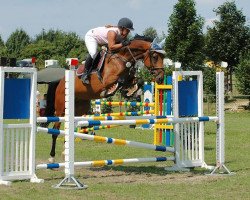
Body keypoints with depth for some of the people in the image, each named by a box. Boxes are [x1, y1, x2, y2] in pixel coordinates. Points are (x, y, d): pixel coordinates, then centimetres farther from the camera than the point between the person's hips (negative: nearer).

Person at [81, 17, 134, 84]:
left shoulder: (122, 34, -12)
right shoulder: (113, 32, -38)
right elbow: (111, 47, -44)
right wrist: (122, 44, -46)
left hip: (101, 42, 10)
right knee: (93, 53, -32)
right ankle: (85, 74, -20)